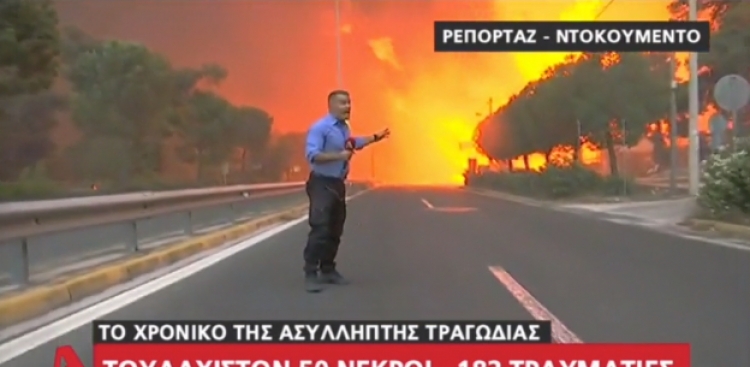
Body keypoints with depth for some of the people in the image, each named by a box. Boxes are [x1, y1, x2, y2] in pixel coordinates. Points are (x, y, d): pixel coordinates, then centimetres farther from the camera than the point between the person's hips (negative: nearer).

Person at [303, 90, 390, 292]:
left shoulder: (344, 127, 9)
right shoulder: (320, 127, -18)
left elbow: (351, 143, 30)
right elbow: (312, 154, -28)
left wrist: (375, 138, 32)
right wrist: (339, 156, -32)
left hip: (338, 184, 9)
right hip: (322, 184, -9)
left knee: (335, 230, 14)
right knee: (320, 229, -14)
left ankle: (327, 270, 25)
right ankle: (310, 274, -10)